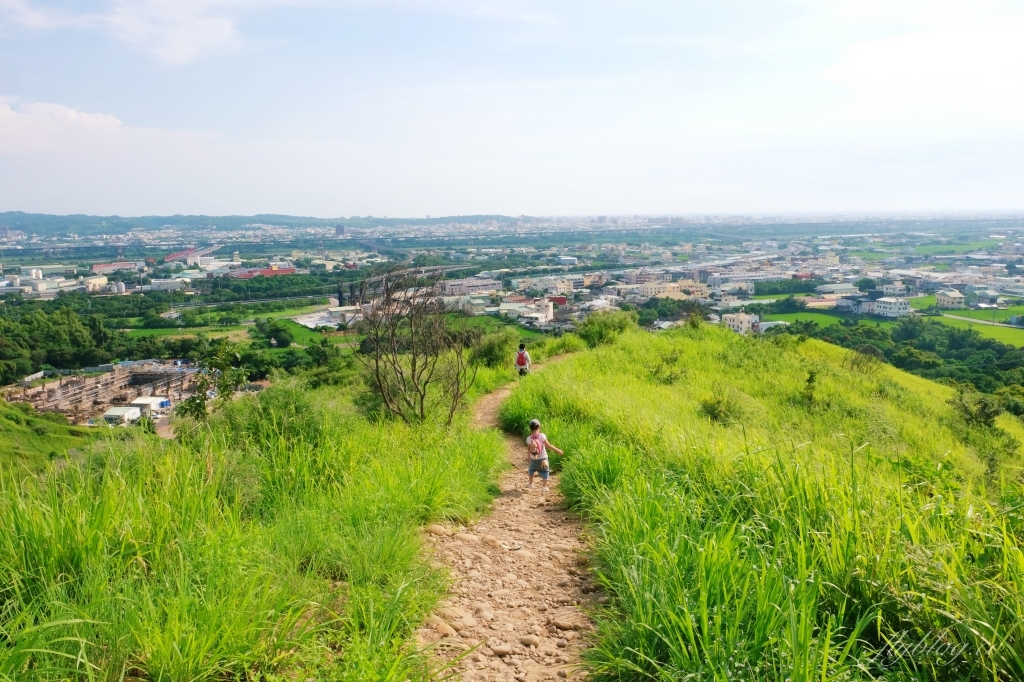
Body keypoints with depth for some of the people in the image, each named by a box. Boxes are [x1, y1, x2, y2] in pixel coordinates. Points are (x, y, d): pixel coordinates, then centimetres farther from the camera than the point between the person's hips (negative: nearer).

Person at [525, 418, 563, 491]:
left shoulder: (528, 438, -12)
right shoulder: (542, 436, -19)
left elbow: (529, 449, -7)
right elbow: (548, 445, -18)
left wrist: (529, 458, 3)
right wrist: (558, 450, -10)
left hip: (533, 458, 2)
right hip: (542, 458, -2)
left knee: (532, 470, 25)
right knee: (544, 471, 11)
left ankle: (530, 483, 36)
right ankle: (545, 487, 10)